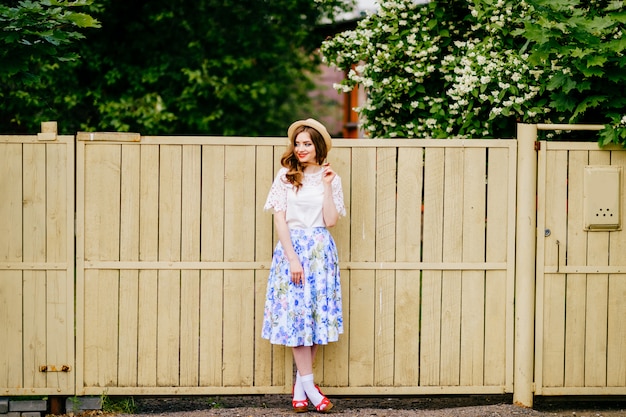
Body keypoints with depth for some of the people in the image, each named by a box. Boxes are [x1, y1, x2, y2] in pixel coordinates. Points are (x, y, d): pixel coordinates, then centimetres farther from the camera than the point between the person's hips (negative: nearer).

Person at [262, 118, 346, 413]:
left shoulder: (331, 178, 6)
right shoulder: (285, 176, 1)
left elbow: (330, 221, -3)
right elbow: (280, 219, -4)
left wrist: (327, 186, -10)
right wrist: (292, 258, -11)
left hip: (321, 250, 2)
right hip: (291, 247, -2)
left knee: (318, 313, 1)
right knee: (296, 313, -5)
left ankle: (301, 383, 10)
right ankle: (309, 385, -1)